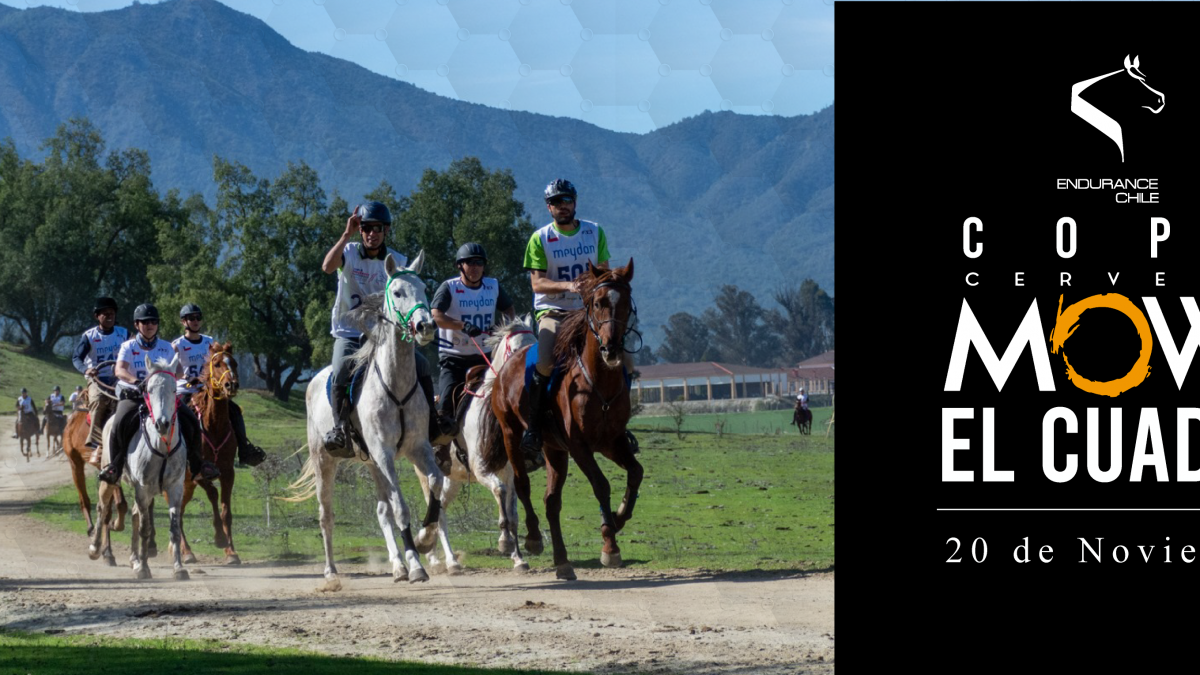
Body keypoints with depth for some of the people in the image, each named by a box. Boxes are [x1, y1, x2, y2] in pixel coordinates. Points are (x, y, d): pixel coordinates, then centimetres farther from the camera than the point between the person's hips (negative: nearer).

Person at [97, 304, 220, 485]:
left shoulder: (166, 347, 10)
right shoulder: (128, 347, 0)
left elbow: (179, 369, 2)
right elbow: (120, 370, -16)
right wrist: (136, 381, -36)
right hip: (133, 395, -3)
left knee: (190, 419, -13)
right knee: (121, 422, -32)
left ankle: (196, 465, 0)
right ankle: (115, 467, -20)